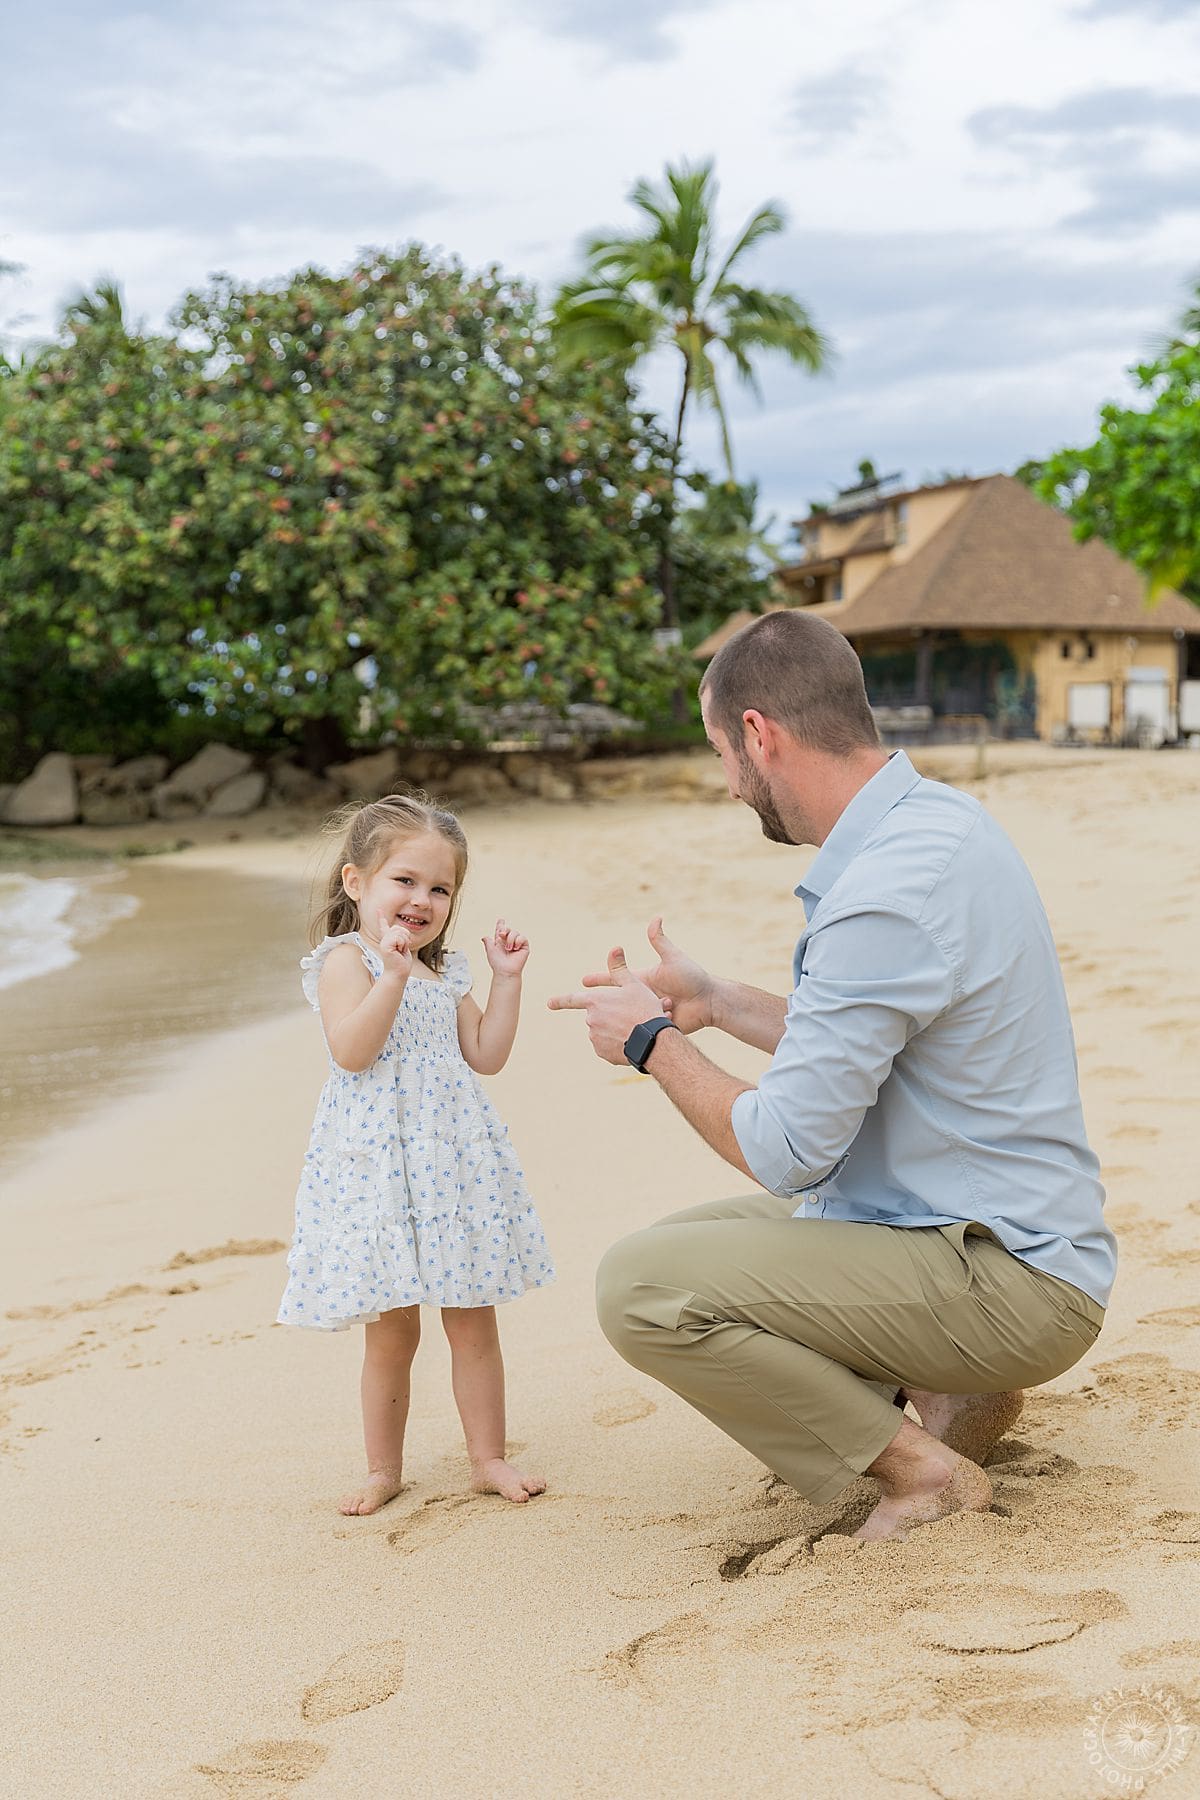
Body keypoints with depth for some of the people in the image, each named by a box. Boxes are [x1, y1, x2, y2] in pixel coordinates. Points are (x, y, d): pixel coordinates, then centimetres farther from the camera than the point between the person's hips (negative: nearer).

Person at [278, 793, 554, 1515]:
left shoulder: (447, 973, 13)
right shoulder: (346, 960, -7)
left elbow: (486, 1055, 10)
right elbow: (351, 1051, -20)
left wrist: (507, 980, 5)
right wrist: (395, 974, -27)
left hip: (458, 1161, 5)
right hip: (378, 1169, -5)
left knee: (474, 1320, 9)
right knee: (392, 1331, 4)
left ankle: (488, 1456, 22)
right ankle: (384, 1469, 21)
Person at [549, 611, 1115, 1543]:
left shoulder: (888, 894, -26)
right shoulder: (938, 818, 6)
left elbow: (784, 1151, -22)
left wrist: (652, 1041, -6)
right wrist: (714, 1000, 23)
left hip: (1009, 1286, -10)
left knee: (641, 1286, -20)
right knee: (685, 1239, 20)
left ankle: (924, 1470, -7)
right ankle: (956, 1395, 13)